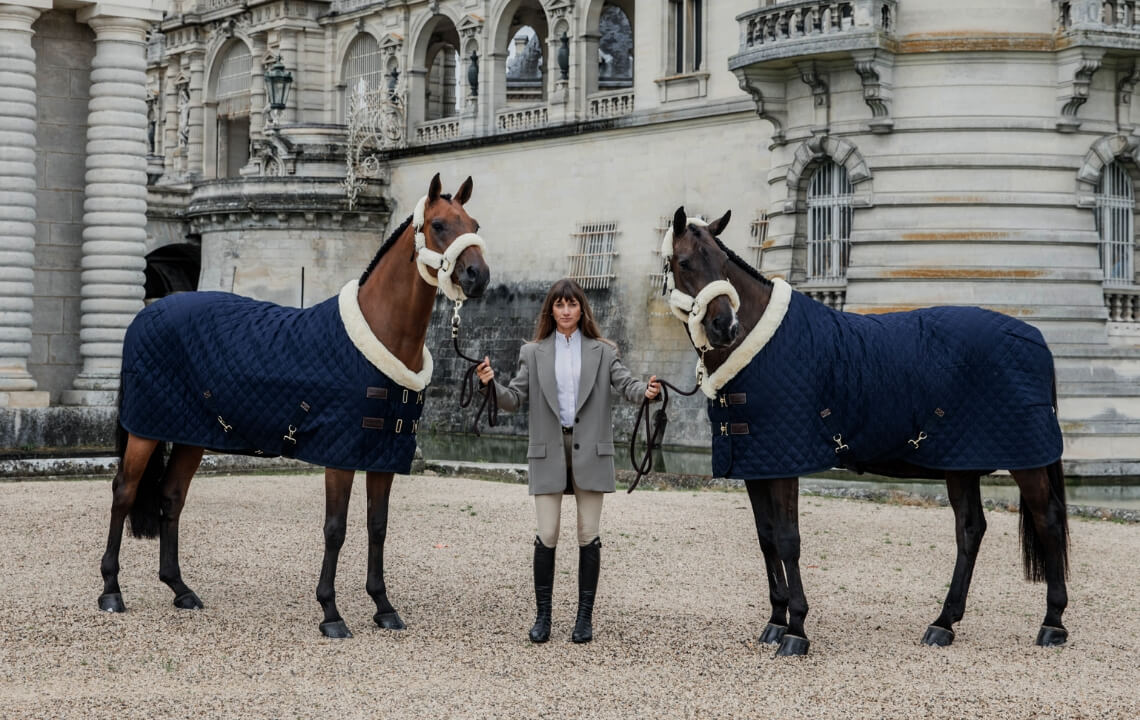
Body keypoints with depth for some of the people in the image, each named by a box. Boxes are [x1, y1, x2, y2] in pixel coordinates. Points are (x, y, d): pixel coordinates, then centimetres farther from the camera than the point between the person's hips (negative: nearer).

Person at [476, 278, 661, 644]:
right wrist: (491, 384, -17)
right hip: (548, 450, 0)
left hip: (590, 450, 0)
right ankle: (542, 615, 9)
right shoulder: (533, 353, 7)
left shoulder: (602, 352, 6)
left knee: (588, 534, 4)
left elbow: (626, 384, -5)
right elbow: (514, 399, 3)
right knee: (547, 535, -1)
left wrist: (646, 391, -27)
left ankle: (585, 616, 11)